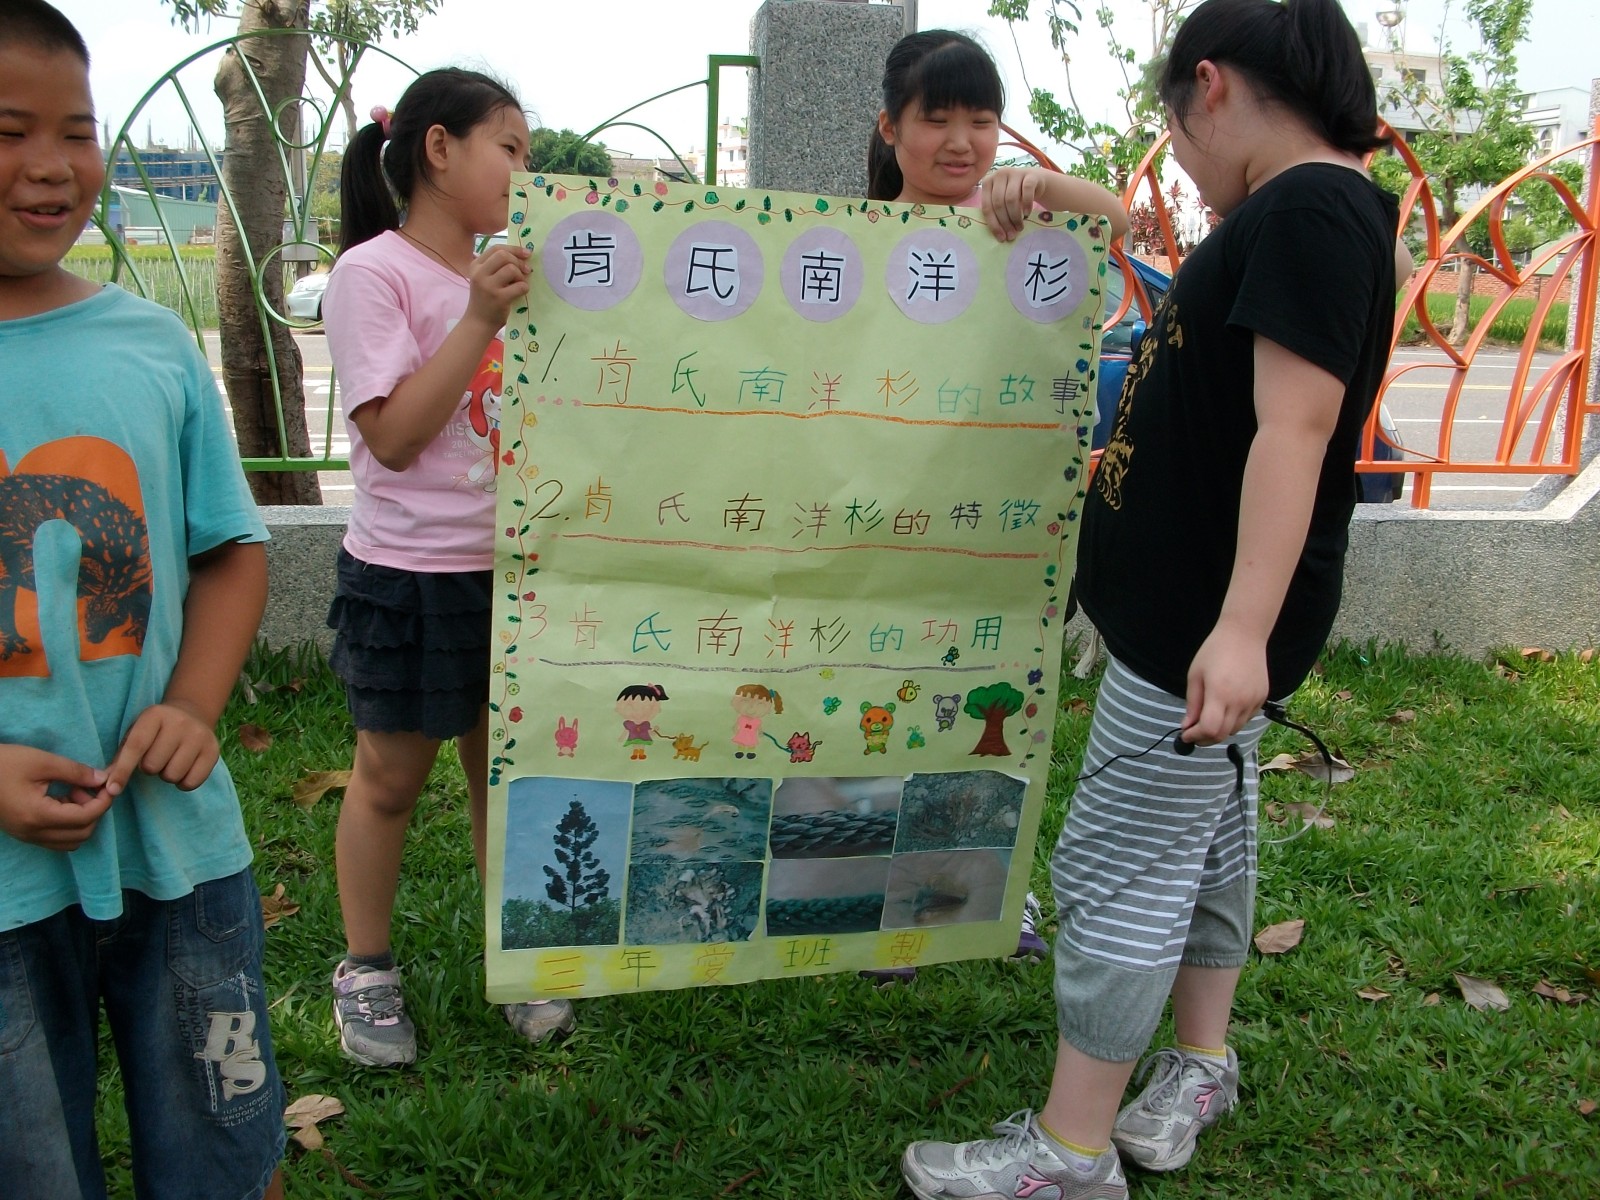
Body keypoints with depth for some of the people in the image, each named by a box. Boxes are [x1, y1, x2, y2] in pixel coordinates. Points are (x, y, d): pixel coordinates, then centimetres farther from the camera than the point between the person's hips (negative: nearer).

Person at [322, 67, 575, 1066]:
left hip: (511, 568, 6)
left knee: (508, 768, 14)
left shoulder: (505, 274, 8)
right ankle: (367, 970, 29)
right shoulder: (375, 272, -11)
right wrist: (480, 321, -23)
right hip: (411, 574, -5)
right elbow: (392, 435, -17)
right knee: (392, 776, 9)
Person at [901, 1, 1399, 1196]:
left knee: (1117, 869, -3)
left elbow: (1294, 426, -29)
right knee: (1205, 835, 21)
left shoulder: (1310, 210, -19)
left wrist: (1243, 626, -34)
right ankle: (1201, 1063, 39)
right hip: (1195, 609, 11)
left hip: (1206, 625, -11)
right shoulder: (1300, 210, 14)